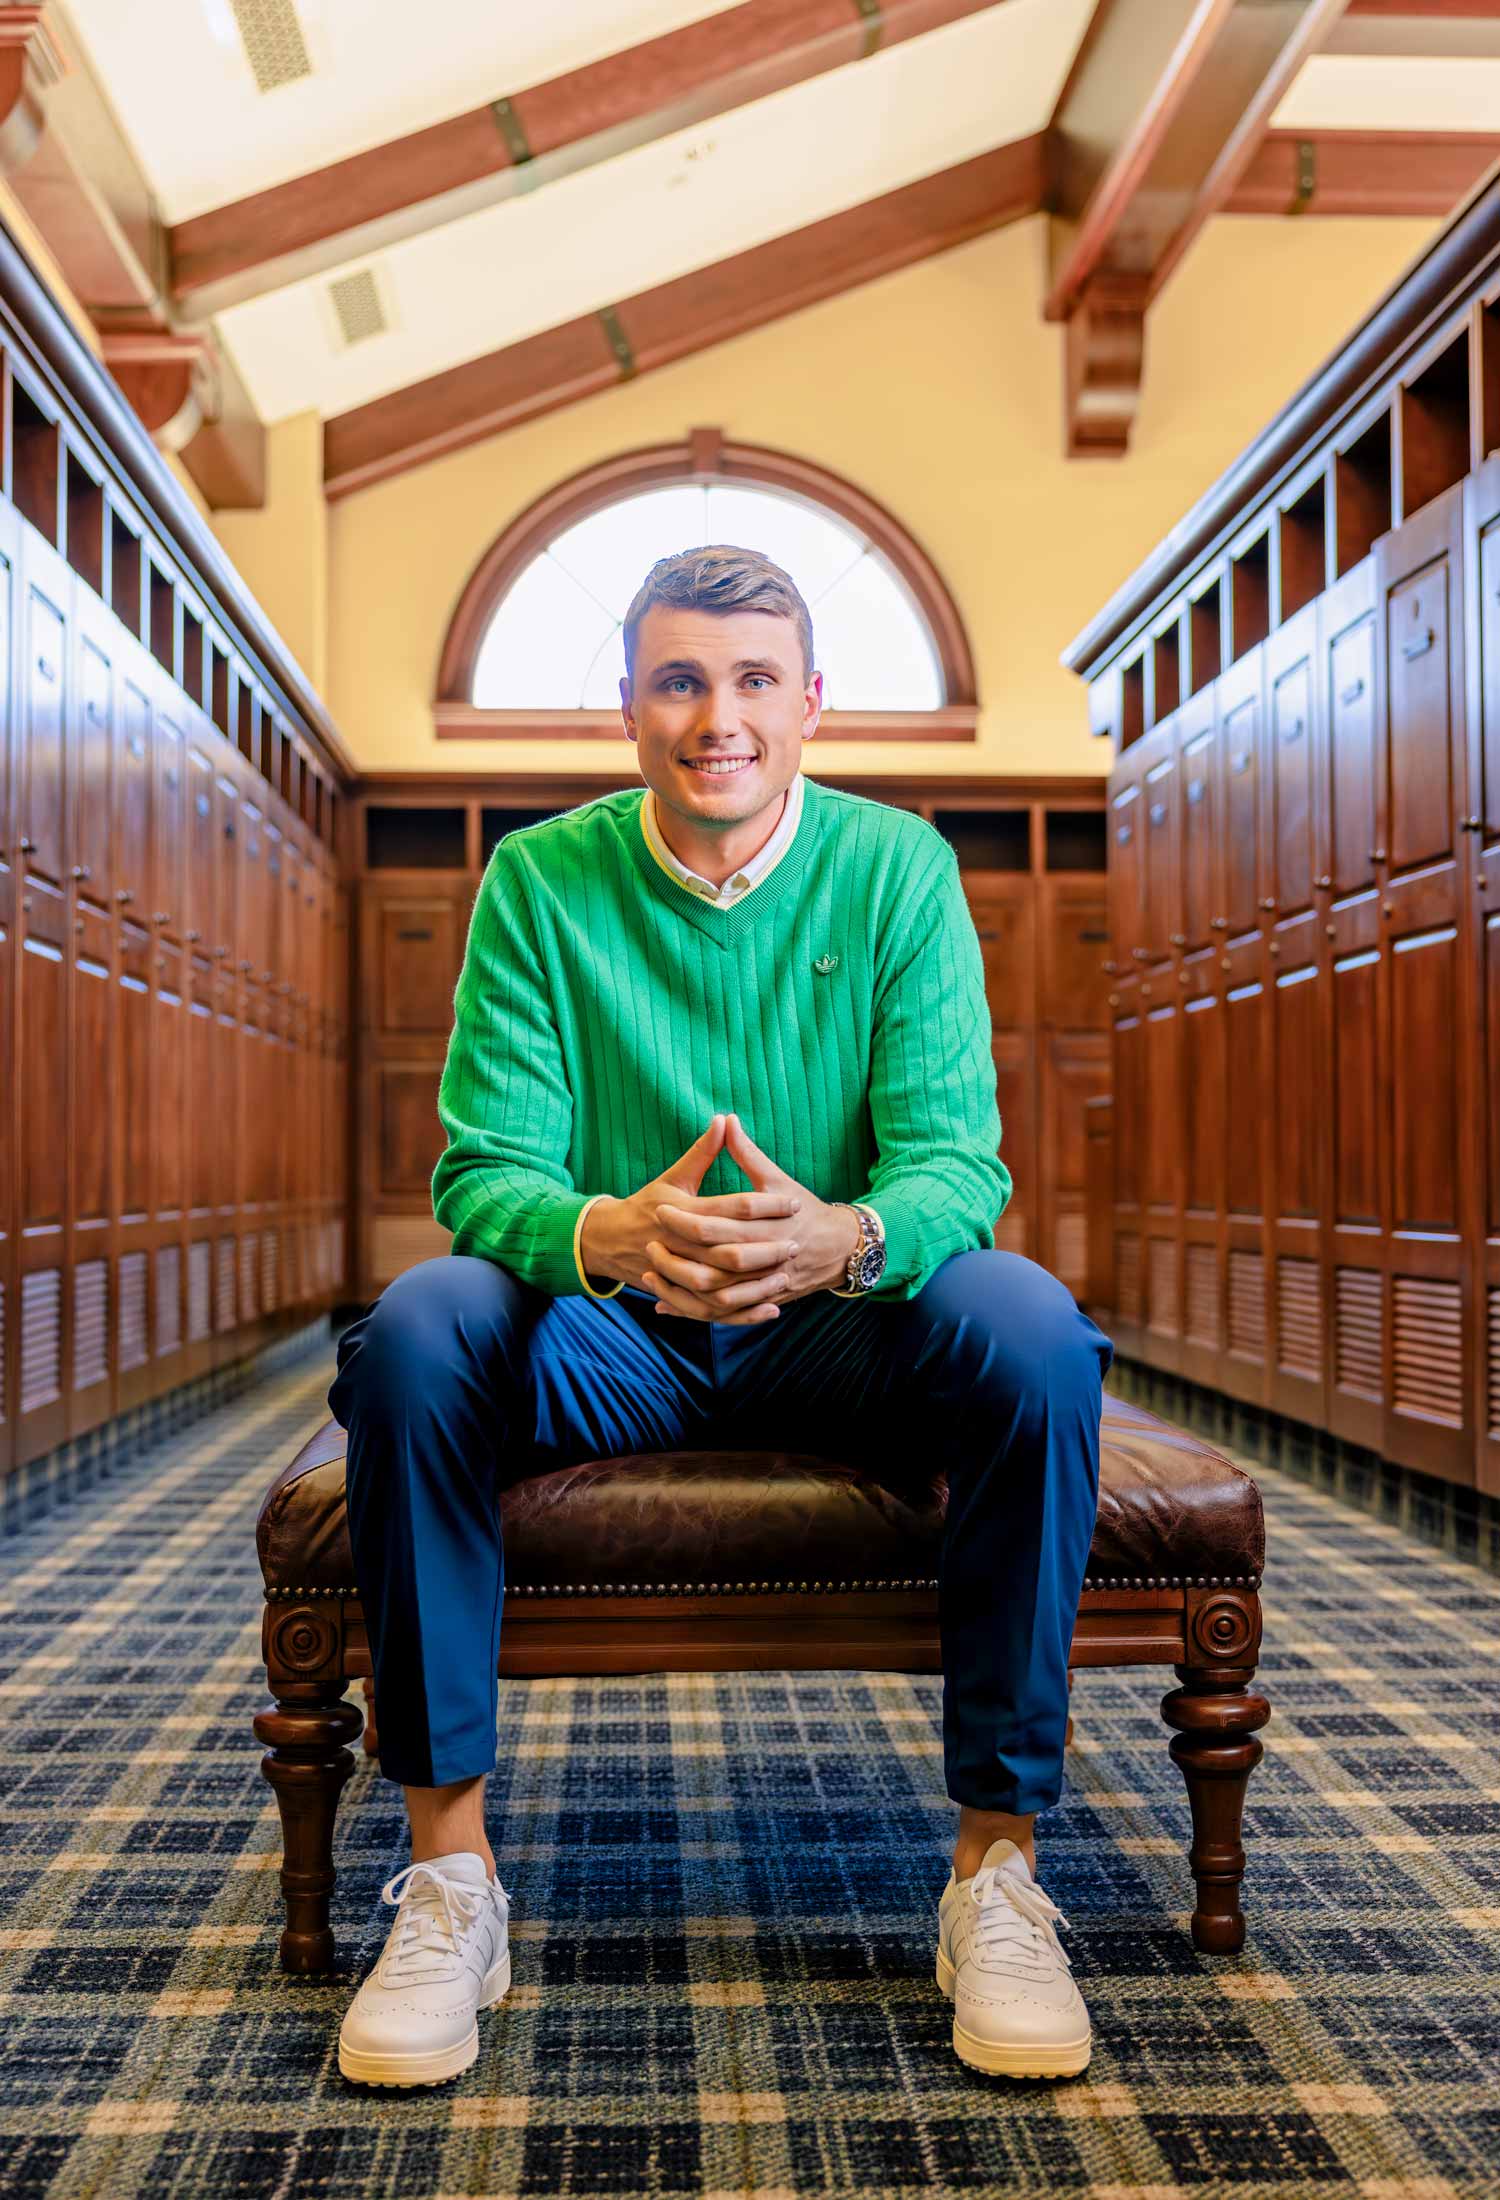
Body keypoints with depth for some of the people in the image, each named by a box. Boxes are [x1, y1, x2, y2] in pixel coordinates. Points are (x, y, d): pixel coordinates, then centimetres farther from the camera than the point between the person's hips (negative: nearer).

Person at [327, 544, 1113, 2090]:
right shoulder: (540, 880, -4)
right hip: (608, 1340, 0)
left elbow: (959, 1162, -11)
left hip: (840, 1330, 0)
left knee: (1028, 1325, -29)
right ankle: (448, 1872, -17)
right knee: (417, 1325, -29)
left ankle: (996, 1867, -17)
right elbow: (482, 1170, -10)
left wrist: (843, 1238, -36)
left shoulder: (897, 869, -4)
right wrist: (609, 1234, -35)